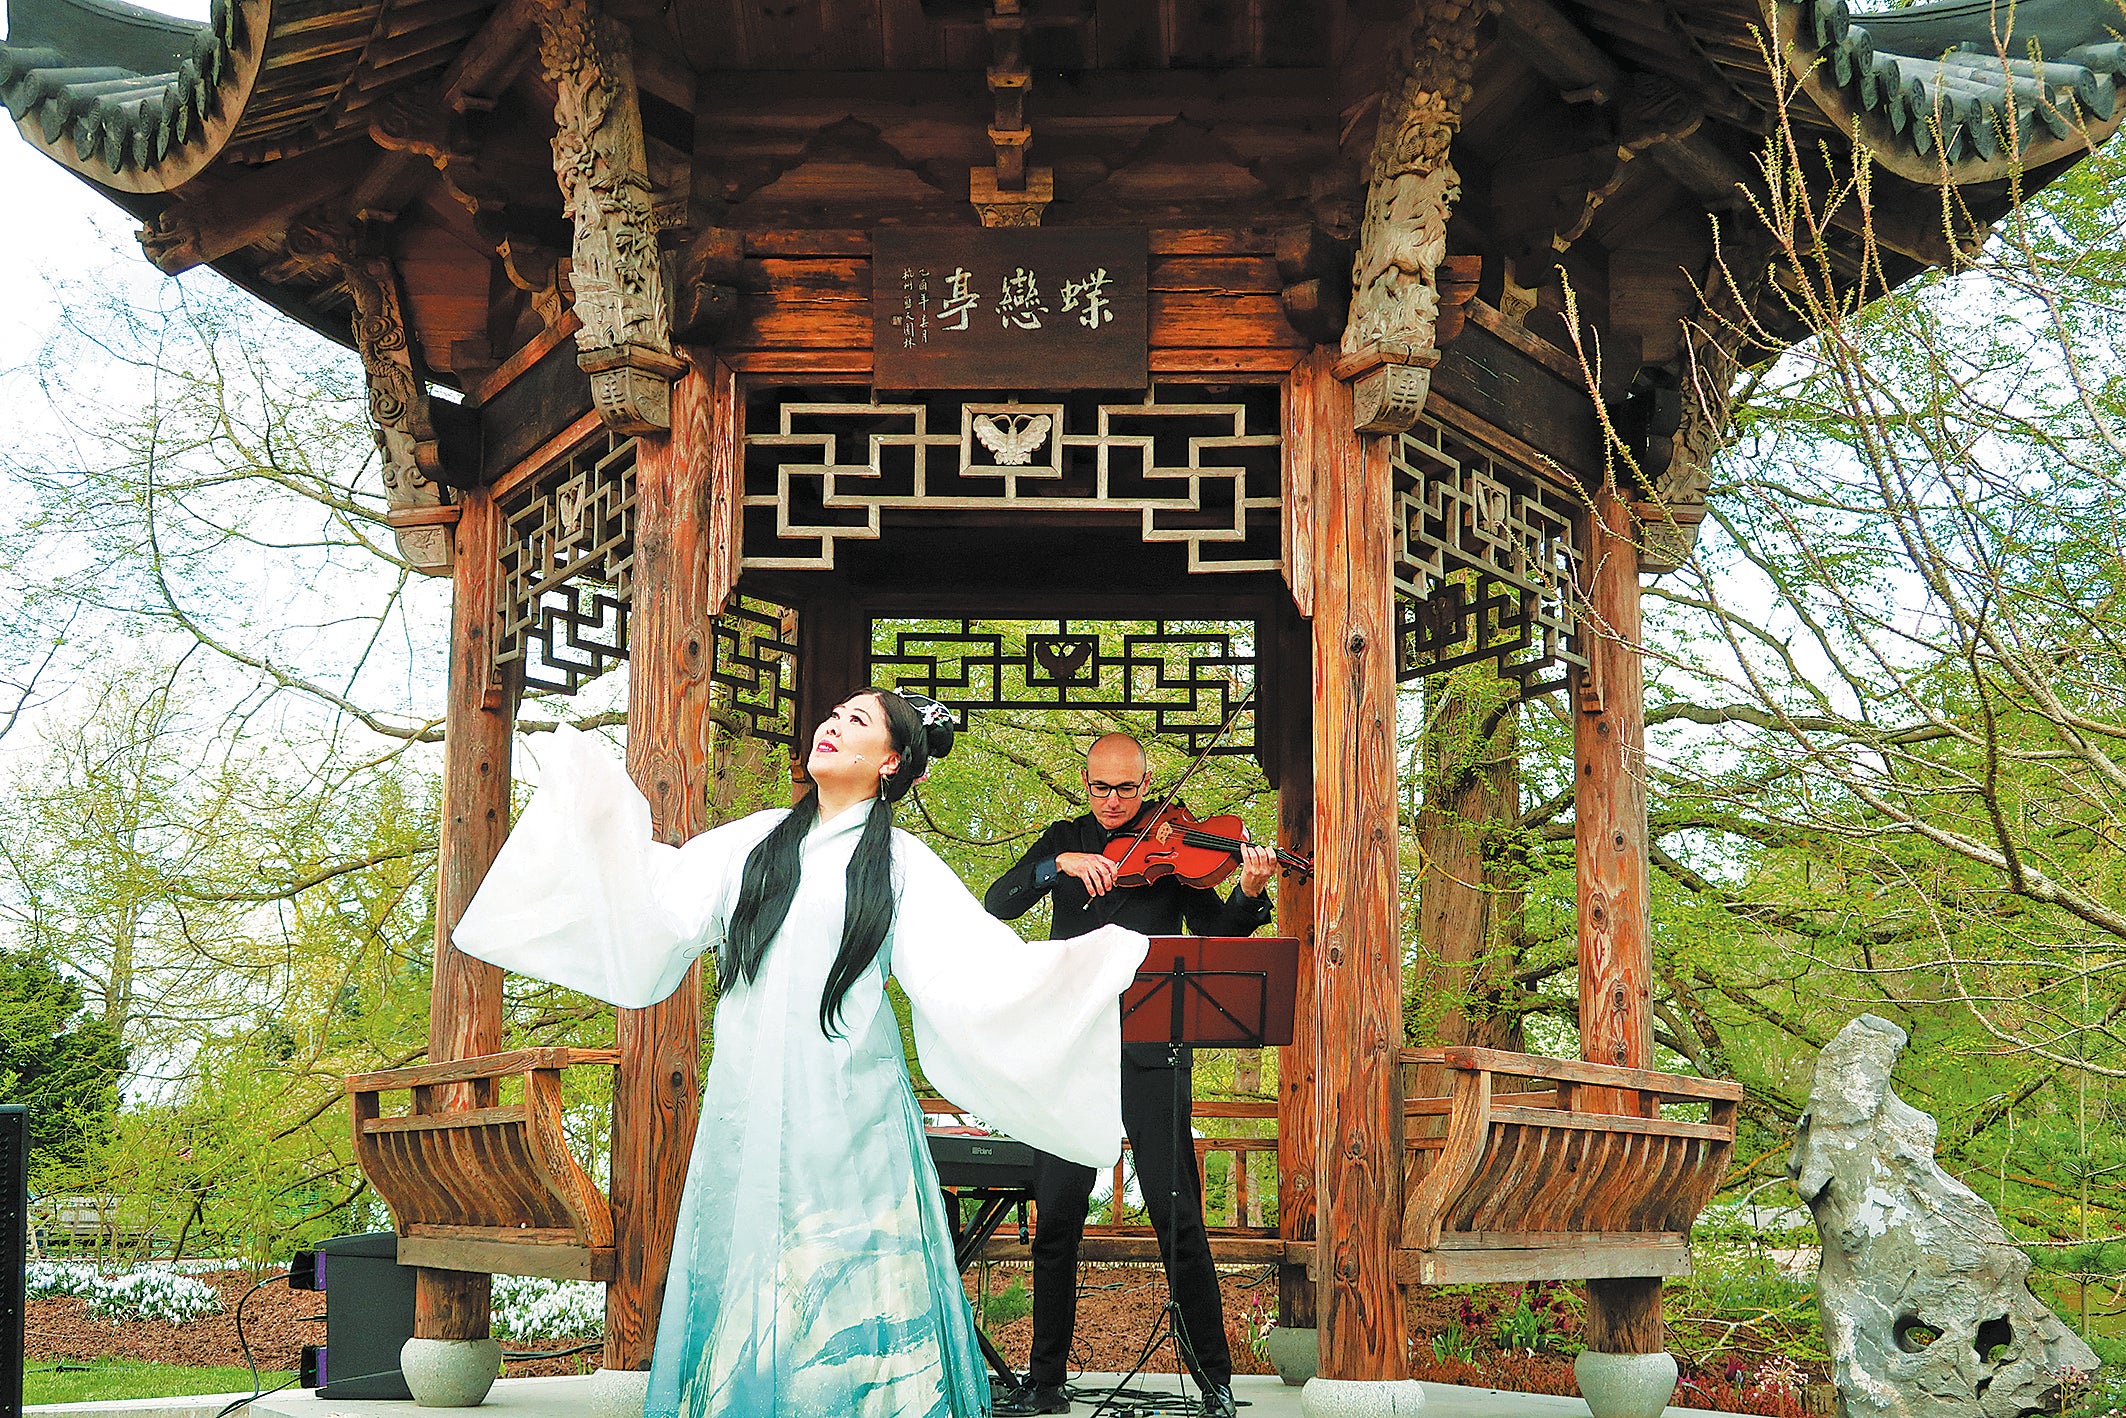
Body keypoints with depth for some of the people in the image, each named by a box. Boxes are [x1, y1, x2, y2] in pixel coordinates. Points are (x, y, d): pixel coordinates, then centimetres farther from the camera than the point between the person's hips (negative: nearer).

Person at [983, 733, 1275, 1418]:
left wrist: (1249, 894, -23)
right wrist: (1061, 863, -16)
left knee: (1177, 1219, -6)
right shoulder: (1065, 840, 14)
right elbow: (998, 904, 1)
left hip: (1148, 1051, -3)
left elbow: (1216, 933, -3)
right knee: (1054, 1219, 5)